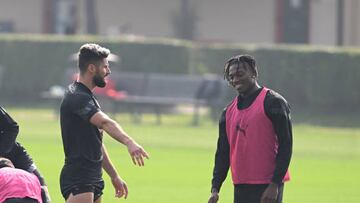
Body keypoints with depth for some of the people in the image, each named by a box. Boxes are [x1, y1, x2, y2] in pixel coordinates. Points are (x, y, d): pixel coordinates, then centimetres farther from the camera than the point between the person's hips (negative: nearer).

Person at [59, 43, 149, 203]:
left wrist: (114, 177, 26)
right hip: (77, 180, -10)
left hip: (93, 179, 10)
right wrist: (129, 142, -49)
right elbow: (105, 122, -34)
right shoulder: (77, 97, -14)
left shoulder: (87, 97, 20)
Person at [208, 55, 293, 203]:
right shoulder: (229, 111, 15)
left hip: (267, 189, -7)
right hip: (240, 188, 7)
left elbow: (285, 146, -10)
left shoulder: (272, 102, -6)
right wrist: (215, 188, 8)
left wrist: (275, 185, -16)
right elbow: (223, 152, 18)